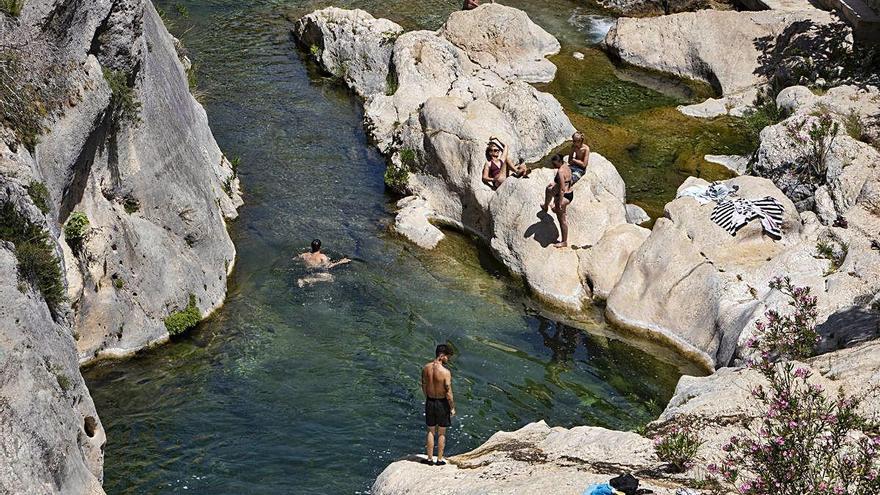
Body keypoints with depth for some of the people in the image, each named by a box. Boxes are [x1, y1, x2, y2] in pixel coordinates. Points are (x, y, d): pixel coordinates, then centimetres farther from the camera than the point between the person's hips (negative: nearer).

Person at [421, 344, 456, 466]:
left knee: (431, 431, 18)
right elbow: (448, 393, -19)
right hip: (442, 403, -4)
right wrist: (452, 408, -6)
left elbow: (423, 386, 6)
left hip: (429, 402, 4)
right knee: (441, 433, 12)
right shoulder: (445, 372, -23)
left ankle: (430, 459, 24)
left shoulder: (426, 368, -6)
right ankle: (439, 459, 20)